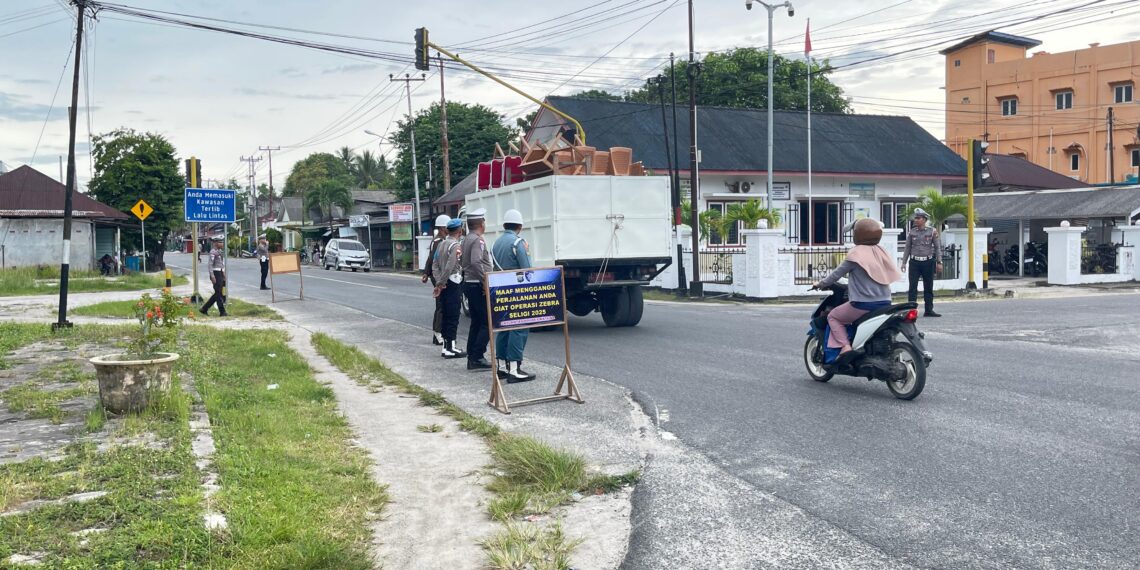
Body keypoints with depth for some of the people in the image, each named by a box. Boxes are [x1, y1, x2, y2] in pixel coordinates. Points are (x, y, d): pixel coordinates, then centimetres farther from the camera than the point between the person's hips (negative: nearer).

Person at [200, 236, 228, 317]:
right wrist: (212, 276, -21)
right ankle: (222, 312, -1)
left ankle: (204, 309, 19)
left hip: (221, 274, 9)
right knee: (218, 293, -5)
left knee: (217, 294, 11)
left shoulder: (221, 252, 16)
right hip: (216, 274, -9)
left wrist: (224, 274, 18)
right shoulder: (213, 252, -11)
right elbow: (210, 264, -16)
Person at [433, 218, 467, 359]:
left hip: (444, 284, 8)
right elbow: (450, 267, -22)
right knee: (453, 317, -4)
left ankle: (445, 346, 18)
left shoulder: (442, 244, 13)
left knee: (446, 316, 13)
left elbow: (435, 265, 11)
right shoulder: (456, 245, -14)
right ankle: (450, 348, -3)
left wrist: (439, 282, 4)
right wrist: (441, 283, -15)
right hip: (453, 284, -8)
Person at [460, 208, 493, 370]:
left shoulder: (466, 239, 14)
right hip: (478, 286, -10)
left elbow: (462, 261, 21)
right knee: (487, 323, -6)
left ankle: (472, 358, 16)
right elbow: (476, 262, -28)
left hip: (469, 284, 10)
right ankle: (477, 358, -9)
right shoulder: (478, 240, -16)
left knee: (476, 322, 14)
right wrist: (486, 281, -25)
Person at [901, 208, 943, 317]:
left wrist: (939, 262, -4)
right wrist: (904, 262, 4)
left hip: (928, 262, -1)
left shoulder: (932, 231, 1)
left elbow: (938, 247, 2)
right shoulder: (912, 232, 5)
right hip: (914, 262, 1)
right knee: (912, 287, -3)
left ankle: (929, 310, 13)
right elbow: (907, 248, 9)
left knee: (928, 287, 6)